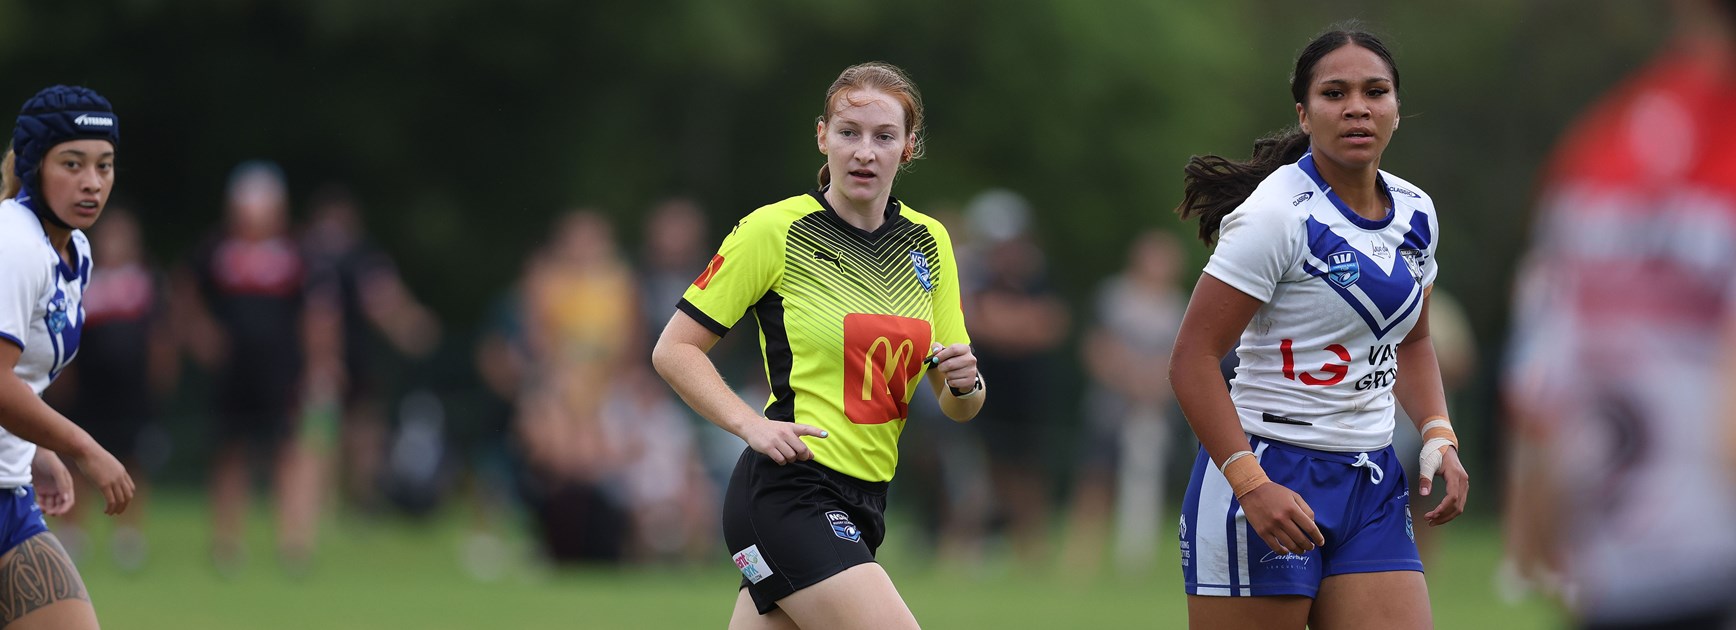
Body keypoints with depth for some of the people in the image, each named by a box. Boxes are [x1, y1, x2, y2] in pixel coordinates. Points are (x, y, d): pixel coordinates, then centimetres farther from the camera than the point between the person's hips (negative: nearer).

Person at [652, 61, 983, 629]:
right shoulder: (773, 230, -6)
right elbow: (673, 350, -3)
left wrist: (963, 385, -9)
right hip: (787, 491, -7)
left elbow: (956, 406, 15)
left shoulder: (928, 242, 11)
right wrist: (753, 425, -18)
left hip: (856, 506, 7)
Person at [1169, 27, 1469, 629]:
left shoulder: (1415, 213, 8)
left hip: (1371, 486, 6)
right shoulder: (1277, 214, -14)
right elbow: (1192, 360, -16)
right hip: (1267, 474, -6)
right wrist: (1251, 483, -24)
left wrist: (1438, 436, 6)